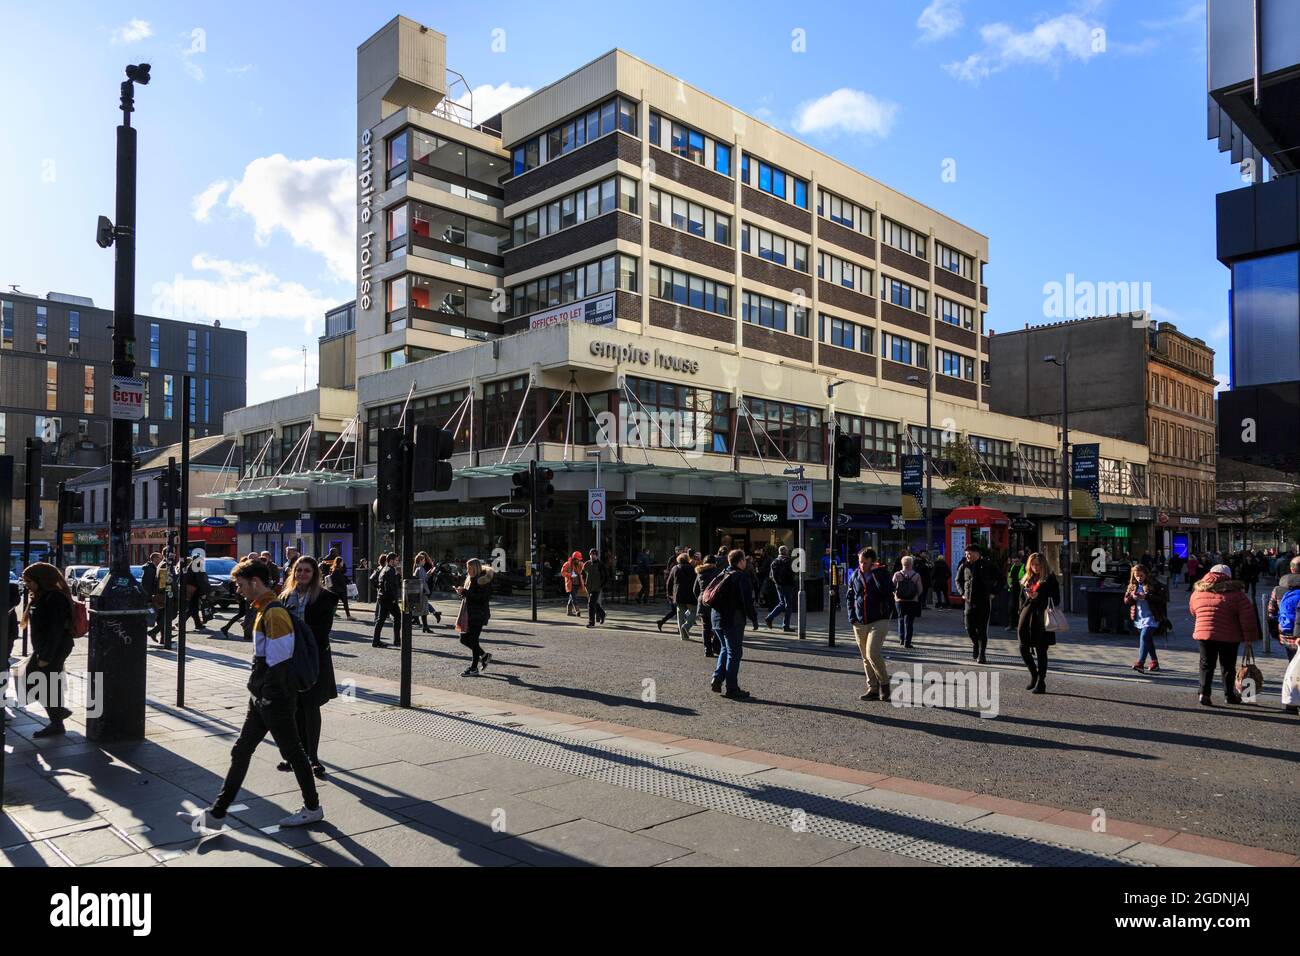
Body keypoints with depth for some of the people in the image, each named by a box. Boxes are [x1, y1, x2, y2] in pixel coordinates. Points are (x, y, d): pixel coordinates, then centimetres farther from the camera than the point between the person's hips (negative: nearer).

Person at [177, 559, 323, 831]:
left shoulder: (274, 613, -20)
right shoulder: (263, 610, 12)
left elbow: (280, 660, -23)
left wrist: (272, 698, -18)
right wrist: (257, 691, 18)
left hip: (275, 699, -10)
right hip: (262, 698, 10)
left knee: (292, 752, 4)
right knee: (241, 752, 13)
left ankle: (313, 808, 19)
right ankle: (216, 814, 21)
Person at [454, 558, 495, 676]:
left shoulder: (483, 580, -12)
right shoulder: (470, 579, 15)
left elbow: (481, 597, -22)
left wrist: (464, 592, -21)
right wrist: (462, 592, 0)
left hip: (479, 614, -9)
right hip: (469, 614, 9)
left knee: (473, 640, -5)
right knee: (464, 639, 9)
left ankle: (474, 668, 4)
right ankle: (484, 655, 27)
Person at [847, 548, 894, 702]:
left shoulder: (881, 573, -5)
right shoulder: (855, 576, 7)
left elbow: (887, 590, -20)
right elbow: (850, 598, 13)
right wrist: (852, 617, 5)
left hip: (879, 621, -5)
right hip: (859, 624, 5)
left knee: (872, 654, -17)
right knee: (866, 658, 8)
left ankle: (884, 683, 5)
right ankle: (873, 689, 18)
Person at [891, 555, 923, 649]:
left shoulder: (897, 575, -5)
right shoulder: (916, 576, -7)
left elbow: (892, 587, -4)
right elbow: (921, 590, -7)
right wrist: (916, 596, 10)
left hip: (899, 601, 1)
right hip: (913, 602, -1)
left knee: (901, 620, 20)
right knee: (909, 622, 3)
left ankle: (901, 639, 18)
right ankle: (907, 641, -2)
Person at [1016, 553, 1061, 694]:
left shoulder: (1050, 579, -2)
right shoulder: (1026, 579, 14)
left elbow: (1056, 600, -6)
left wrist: (1038, 596, -18)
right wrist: (1020, 617, 10)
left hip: (1041, 618, -5)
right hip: (1026, 615, 5)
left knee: (1041, 651, 1)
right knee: (1023, 648, 2)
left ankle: (1041, 682, 9)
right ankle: (1034, 674, 24)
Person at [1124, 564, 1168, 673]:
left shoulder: (1154, 584, -8)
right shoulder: (1132, 585, 9)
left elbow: (1164, 598, -15)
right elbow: (1126, 600, 10)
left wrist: (1147, 596, -23)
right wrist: (1132, 597, -12)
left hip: (1151, 617, -7)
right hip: (1139, 618, 7)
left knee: (1144, 637, -19)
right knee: (1148, 640, 17)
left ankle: (1140, 663, -24)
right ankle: (1154, 662, 30)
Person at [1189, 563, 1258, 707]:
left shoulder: (1197, 592, 6)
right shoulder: (1236, 593, -4)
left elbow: (1193, 611, 20)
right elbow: (1247, 617, -7)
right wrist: (1249, 636, -1)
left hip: (1204, 633, 2)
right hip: (1229, 636, -2)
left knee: (1207, 664, 8)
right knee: (1228, 666, 13)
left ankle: (1204, 693, -6)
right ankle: (1229, 695, 22)